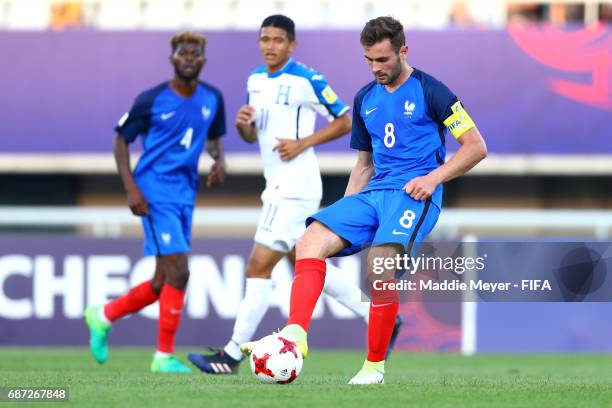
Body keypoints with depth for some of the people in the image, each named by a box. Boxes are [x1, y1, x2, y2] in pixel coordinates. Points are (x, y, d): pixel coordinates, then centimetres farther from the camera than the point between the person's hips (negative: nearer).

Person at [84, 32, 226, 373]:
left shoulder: (212, 99, 6)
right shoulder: (151, 100, -7)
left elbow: (215, 136, 23)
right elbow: (122, 140, 0)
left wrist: (220, 160, 0)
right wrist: (131, 188, -11)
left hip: (185, 194, 6)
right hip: (156, 192, -6)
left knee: (163, 284, 8)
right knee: (178, 271, -15)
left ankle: (103, 316, 30)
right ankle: (165, 355, -6)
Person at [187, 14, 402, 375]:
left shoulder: (307, 80, -11)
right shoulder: (255, 80, 12)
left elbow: (345, 121, -7)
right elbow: (252, 136, 20)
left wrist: (303, 143, -17)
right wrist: (243, 124, -3)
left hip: (295, 187, -9)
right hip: (278, 187, 9)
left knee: (259, 266, -10)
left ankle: (233, 355, -7)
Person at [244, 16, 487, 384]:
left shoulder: (429, 91, -1)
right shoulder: (365, 99, 18)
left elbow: (476, 147, -1)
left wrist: (434, 177, -13)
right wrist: (344, 211, 15)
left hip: (414, 194, -6)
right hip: (373, 192, 7)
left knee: (380, 265, -29)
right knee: (311, 242, -17)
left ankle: (375, 366, -14)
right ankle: (296, 334, -27)